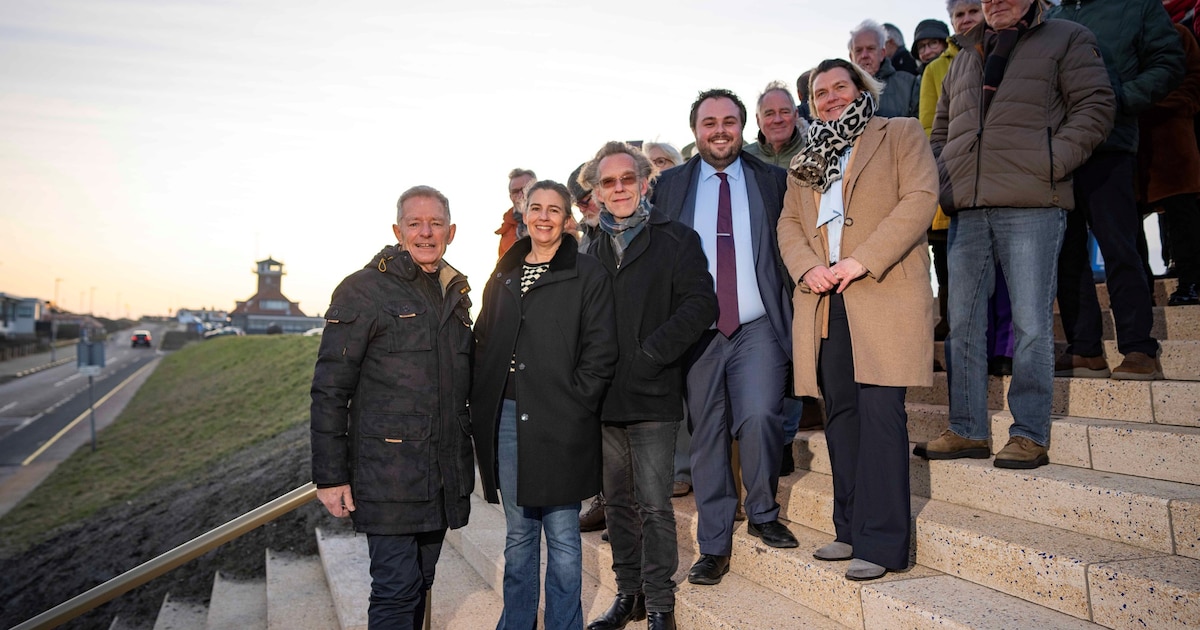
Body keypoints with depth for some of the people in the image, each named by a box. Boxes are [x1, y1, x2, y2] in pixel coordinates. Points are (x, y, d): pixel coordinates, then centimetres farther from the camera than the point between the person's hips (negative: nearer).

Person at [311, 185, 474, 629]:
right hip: (388, 471, -6)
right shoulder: (363, 290, -6)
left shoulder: (456, 293, 13)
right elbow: (329, 390, -8)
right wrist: (330, 475, -11)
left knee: (420, 583, 16)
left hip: (444, 472, 6)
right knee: (398, 588, -3)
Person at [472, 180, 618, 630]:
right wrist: (482, 406, 6)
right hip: (506, 419, 5)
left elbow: (601, 351, -6)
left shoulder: (588, 275, -1)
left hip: (559, 422, -4)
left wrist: (572, 404, -12)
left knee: (562, 535, 5)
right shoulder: (504, 275, 14)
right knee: (518, 533, 16)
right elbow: (483, 343, 16)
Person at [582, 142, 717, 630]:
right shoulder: (593, 250, 15)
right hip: (604, 397, 5)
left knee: (654, 504, -1)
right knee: (618, 503, 13)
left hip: (652, 394, -5)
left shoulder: (676, 239, 1)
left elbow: (700, 304, -9)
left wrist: (649, 355, -15)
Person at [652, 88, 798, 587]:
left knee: (759, 417, -18)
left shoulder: (773, 181, 9)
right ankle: (714, 547, 18)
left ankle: (763, 513, 10)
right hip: (696, 333, 1)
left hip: (757, 328, -1)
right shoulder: (669, 186, 9)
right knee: (706, 437, 5)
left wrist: (796, 319, -2)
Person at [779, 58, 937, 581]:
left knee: (880, 411, -10)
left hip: (883, 294, -5)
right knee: (840, 413, 6)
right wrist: (807, 268, -5)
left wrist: (862, 260, -14)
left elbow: (920, 199, -3)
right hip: (824, 302, 5)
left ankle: (882, 543, -2)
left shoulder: (901, 134, 11)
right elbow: (788, 222, 16)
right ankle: (851, 530, 16)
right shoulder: (805, 160, 25)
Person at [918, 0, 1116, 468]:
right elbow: (941, 131, 28)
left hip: (1031, 205, -5)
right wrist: (944, 178, 10)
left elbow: (1096, 106, 1)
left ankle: (1030, 436, 4)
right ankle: (967, 430, 11)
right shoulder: (964, 58, 25)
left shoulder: (1066, 39, 12)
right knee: (962, 323, 3)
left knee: (1031, 324, -5)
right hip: (966, 209, 5)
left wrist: (1047, 166, -11)